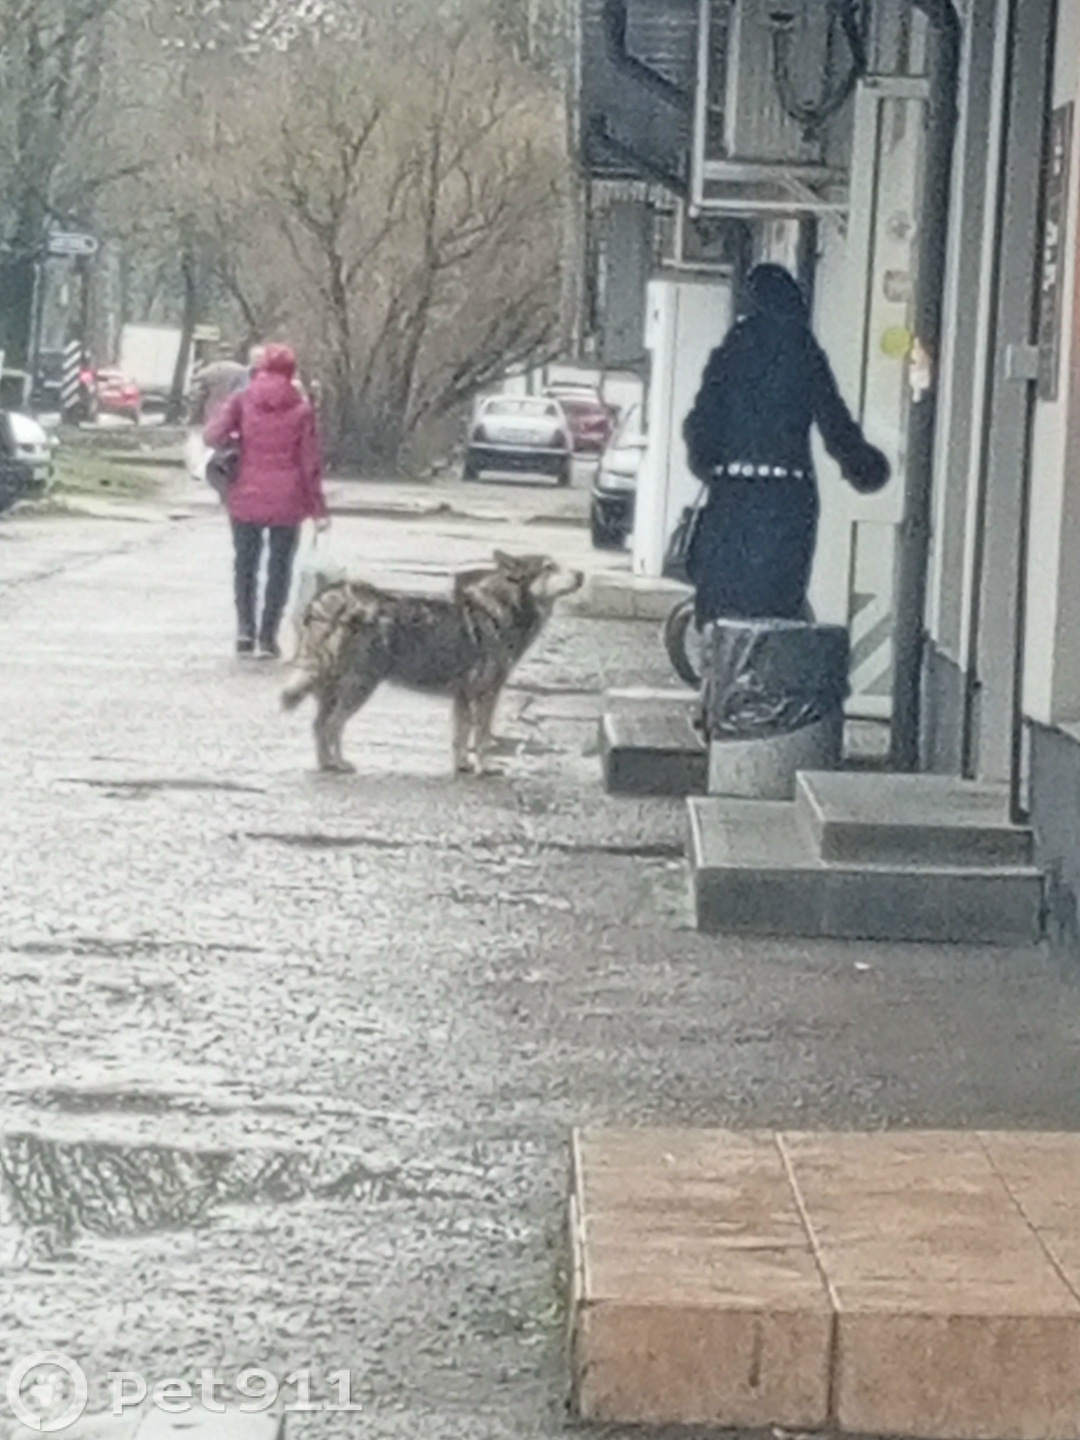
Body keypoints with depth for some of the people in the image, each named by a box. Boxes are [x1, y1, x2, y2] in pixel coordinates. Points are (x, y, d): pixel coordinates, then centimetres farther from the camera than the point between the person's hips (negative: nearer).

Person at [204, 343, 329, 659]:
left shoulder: (242, 400, -3)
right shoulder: (301, 410, -3)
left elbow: (213, 435, -15)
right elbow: (310, 463, -3)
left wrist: (234, 441, 8)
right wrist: (318, 508, 3)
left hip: (247, 498, 0)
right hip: (287, 502, 0)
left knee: (245, 563, 14)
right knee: (280, 568, 8)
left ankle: (245, 627, -1)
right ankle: (268, 637, 5)